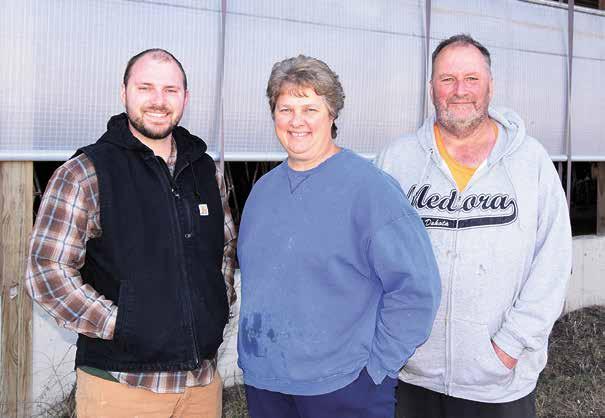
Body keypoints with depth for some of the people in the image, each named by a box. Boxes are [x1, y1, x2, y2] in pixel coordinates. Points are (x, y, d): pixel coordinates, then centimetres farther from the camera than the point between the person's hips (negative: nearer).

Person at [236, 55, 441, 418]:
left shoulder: (369, 188, -12)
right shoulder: (263, 190, 8)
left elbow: (416, 287, -16)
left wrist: (376, 364, -14)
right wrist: (252, 352, 12)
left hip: (343, 388, -6)